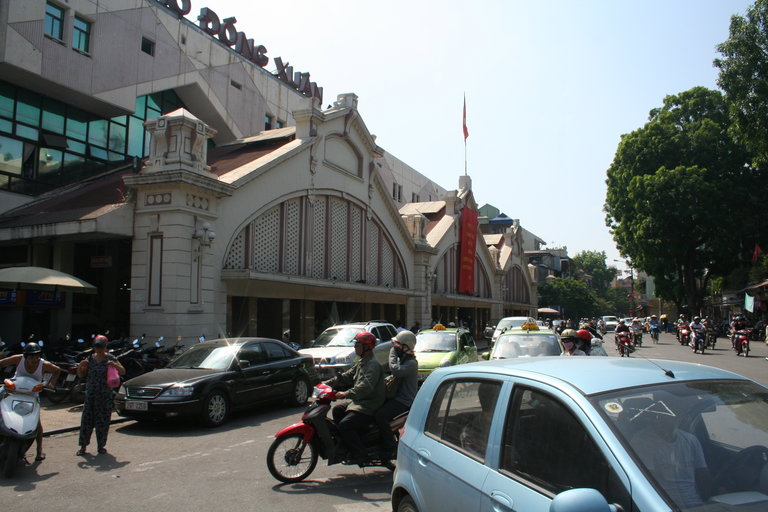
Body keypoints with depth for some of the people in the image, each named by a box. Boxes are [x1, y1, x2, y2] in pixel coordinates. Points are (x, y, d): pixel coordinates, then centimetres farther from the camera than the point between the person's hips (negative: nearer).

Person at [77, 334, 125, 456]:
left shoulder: (110, 359, 0)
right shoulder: (90, 359, 8)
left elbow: (123, 372, -4)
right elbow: (81, 375, 10)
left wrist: (114, 365, -22)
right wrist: (80, 366, -10)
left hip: (105, 396, -2)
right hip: (90, 395, 2)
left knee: (103, 421, 2)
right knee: (86, 419, 1)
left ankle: (101, 446, 12)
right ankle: (83, 446, 9)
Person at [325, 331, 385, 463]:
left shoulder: (373, 365, -18)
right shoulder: (361, 363, 16)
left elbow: (366, 386, -32)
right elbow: (346, 376, 18)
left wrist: (346, 394, -41)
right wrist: (327, 384, 9)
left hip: (369, 407, -11)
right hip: (359, 403, 11)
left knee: (345, 424, -21)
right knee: (337, 410, 14)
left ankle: (360, 453, -10)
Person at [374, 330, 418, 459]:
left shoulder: (411, 363, -16)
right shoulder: (402, 359, 15)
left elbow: (396, 371, -33)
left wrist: (392, 354, -20)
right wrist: (390, 378, 8)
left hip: (404, 401, -10)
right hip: (397, 396, 11)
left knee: (380, 415, -24)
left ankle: (392, 448, -15)